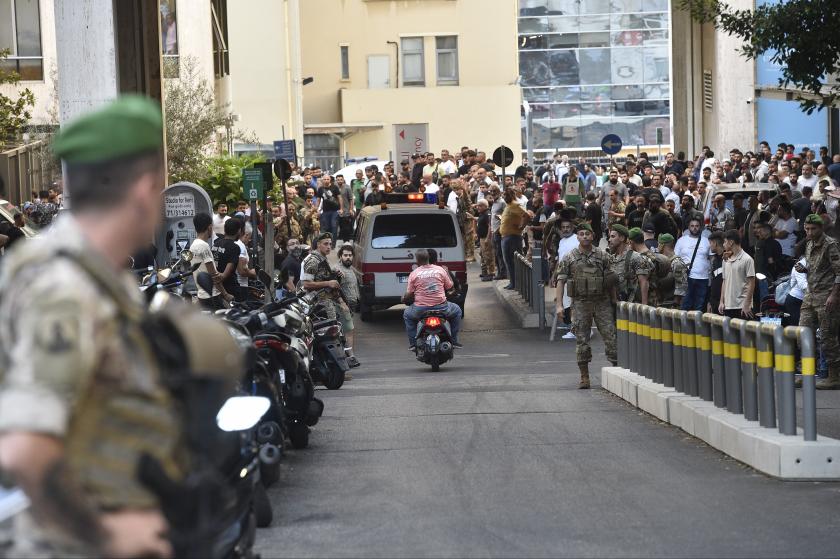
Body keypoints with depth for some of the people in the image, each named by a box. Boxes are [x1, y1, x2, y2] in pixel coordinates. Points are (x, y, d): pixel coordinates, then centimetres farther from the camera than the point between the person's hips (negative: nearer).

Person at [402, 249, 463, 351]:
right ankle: (454, 340, 25)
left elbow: (409, 294, 0)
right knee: (456, 311, 30)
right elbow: (450, 287, 9)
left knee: (407, 314, 31)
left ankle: (413, 343, 21)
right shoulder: (440, 270, 1)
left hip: (420, 310, 0)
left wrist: (404, 299, 24)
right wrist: (447, 273, 26)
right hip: (441, 307, 1)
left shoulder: (413, 274, -2)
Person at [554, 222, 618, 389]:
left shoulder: (602, 256, 7)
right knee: (581, 340, 1)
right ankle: (584, 377, 8)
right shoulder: (569, 258, 4)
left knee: (611, 336, -4)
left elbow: (610, 280, 8)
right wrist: (559, 305, -6)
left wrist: (615, 301, 4)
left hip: (602, 302, 1)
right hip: (580, 304, 0)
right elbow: (560, 281, 2)